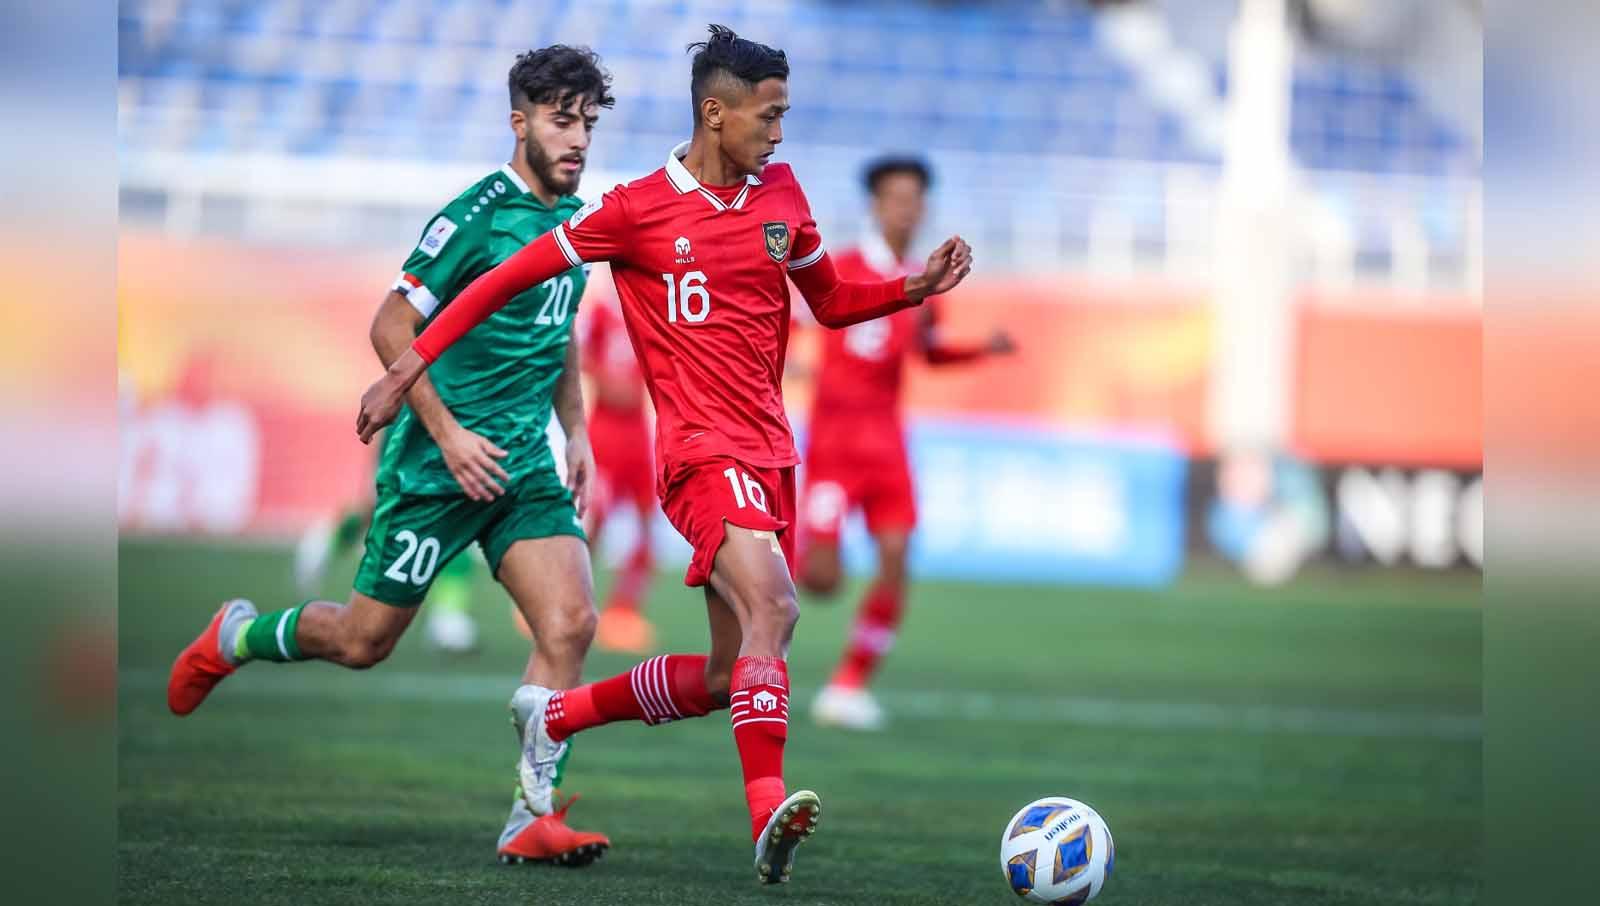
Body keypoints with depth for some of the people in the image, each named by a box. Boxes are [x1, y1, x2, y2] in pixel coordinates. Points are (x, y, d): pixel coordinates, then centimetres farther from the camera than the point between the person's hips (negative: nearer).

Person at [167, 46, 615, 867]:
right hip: (435, 462, -6)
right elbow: (392, 327, -15)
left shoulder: (574, 220, 8)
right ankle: (235, 638, 33)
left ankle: (533, 818, -10)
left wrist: (575, 432, 16)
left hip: (524, 462, 6)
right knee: (363, 640, 4)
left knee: (569, 622, -14)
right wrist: (448, 434, -18)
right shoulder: (477, 215, -15)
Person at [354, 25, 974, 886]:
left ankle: (557, 719, 28)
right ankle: (768, 811, -41)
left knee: (726, 680, 8)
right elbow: (509, 278, 0)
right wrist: (408, 367, -3)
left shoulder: (781, 194, 12)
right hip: (703, 451, -7)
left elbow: (831, 302, 25)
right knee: (771, 608, -30)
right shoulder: (637, 208, -5)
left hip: (771, 456, 7)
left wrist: (919, 285, 7)